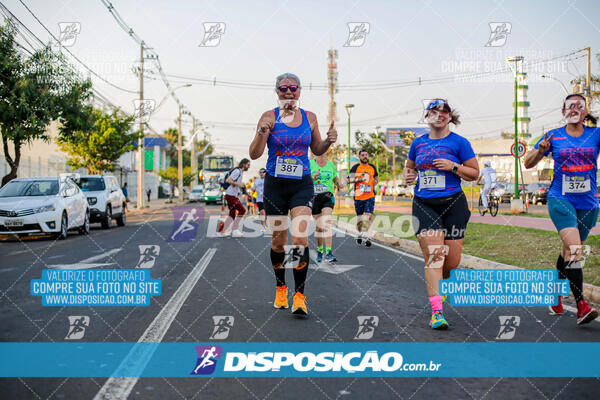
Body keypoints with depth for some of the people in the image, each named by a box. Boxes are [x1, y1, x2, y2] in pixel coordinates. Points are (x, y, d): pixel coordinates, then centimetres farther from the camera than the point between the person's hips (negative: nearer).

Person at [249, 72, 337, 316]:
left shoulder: (309, 118, 4)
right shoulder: (269, 117, -3)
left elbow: (316, 150, 17)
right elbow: (254, 154, -9)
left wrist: (329, 141, -4)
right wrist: (262, 132, -26)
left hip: (302, 184, 1)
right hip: (275, 184, 0)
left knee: (300, 238, -15)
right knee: (278, 240, 8)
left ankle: (299, 296, -8)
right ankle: (280, 288, 30)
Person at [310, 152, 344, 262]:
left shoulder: (331, 165, 8)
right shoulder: (310, 164, -1)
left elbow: (335, 178, 24)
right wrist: (314, 177, -20)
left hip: (327, 197, 1)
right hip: (314, 198, 0)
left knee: (327, 223, -17)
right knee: (319, 226, 5)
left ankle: (328, 252, -22)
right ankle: (319, 250, 26)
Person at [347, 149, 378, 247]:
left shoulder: (372, 167, 12)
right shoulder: (355, 167, 2)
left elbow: (376, 176, 29)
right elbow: (349, 180, -7)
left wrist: (375, 182, 9)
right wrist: (360, 179, -18)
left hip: (370, 196, 1)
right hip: (358, 196, -1)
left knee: (369, 215, -15)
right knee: (359, 217, 8)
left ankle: (365, 236, -16)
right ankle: (360, 233, 30)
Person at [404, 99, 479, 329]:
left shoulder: (459, 143, 2)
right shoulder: (418, 143, 11)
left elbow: (475, 173, 3)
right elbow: (409, 166, 25)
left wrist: (453, 166, -12)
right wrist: (408, 175, 2)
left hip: (453, 205, -1)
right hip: (424, 205, 1)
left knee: (452, 262, 1)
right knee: (433, 255, -13)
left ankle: (441, 284, 37)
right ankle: (437, 312, -14)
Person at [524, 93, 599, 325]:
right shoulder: (554, 136, 3)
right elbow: (528, 163, 7)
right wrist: (541, 150, -13)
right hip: (560, 199, -3)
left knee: (569, 251, 14)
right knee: (573, 247, -21)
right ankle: (581, 306, -23)